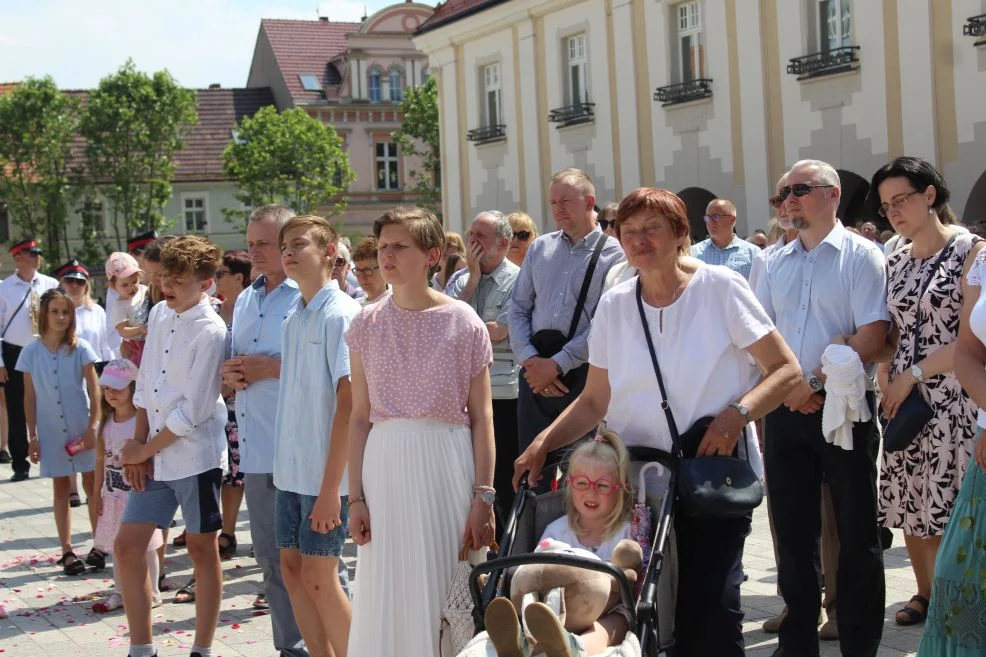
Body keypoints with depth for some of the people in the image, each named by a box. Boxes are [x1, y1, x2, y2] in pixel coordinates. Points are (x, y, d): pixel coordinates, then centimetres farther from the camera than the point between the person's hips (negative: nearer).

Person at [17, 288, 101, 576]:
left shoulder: (80, 349, -6)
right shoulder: (31, 352, -2)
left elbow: (94, 391, -5)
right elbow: (30, 398, 3)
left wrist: (93, 427, -12)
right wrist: (32, 437, 1)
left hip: (82, 429, -1)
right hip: (51, 432, 2)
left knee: (92, 486, 3)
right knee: (60, 489, 9)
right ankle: (67, 550, 15)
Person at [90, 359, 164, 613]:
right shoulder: (107, 422, 6)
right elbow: (101, 459, 9)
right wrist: (97, 492, 9)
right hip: (114, 494, 6)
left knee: (144, 546, 2)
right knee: (118, 546, 14)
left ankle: (151, 593, 14)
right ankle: (120, 592, 25)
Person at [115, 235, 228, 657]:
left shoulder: (210, 332, -14)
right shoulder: (159, 314, 7)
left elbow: (193, 411, -16)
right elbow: (145, 384, 12)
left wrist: (144, 450, -9)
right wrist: (138, 443, 3)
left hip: (195, 456, -7)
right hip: (153, 458, 7)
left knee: (202, 550, 5)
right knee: (127, 546, 7)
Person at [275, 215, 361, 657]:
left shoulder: (341, 314, -12)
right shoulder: (294, 319, 11)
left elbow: (349, 400, -16)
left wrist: (330, 486, -19)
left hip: (325, 472, -8)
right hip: (290, 469, 8)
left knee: (319, 576, -3)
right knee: (292, 569, 11)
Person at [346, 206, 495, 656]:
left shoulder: (463, 322, -2)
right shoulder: (367, 324, 5)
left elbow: (481, 416, -2)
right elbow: (359, 417, 6)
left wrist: (483, 496, -7)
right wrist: (356, 497, 2)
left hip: (447, 466, -2)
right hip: (385, 467, 2)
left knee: (446, 593, 3)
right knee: (387, 597, 6)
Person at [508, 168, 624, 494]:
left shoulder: (613, 254, -2)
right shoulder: (540, 248, 13)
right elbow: (517, 309, 10)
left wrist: (557, 364, -14)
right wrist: (530, 360, -5)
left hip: (584, 374, -4)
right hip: (536, 371, 4)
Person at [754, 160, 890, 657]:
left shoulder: (861, 256, -3)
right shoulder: (776, 263, 12)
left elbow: (872, 337, -12)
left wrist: (814, 382, -15)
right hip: (785, 408, 5)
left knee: (855, 532, 3)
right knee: (792, 530, 10)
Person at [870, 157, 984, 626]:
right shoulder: (895, 262, 11)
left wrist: (912, 374, -14)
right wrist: (886, 381, -4)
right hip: (906, 401, 5)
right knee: (910, 507, 10)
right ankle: (926, 594, 27)